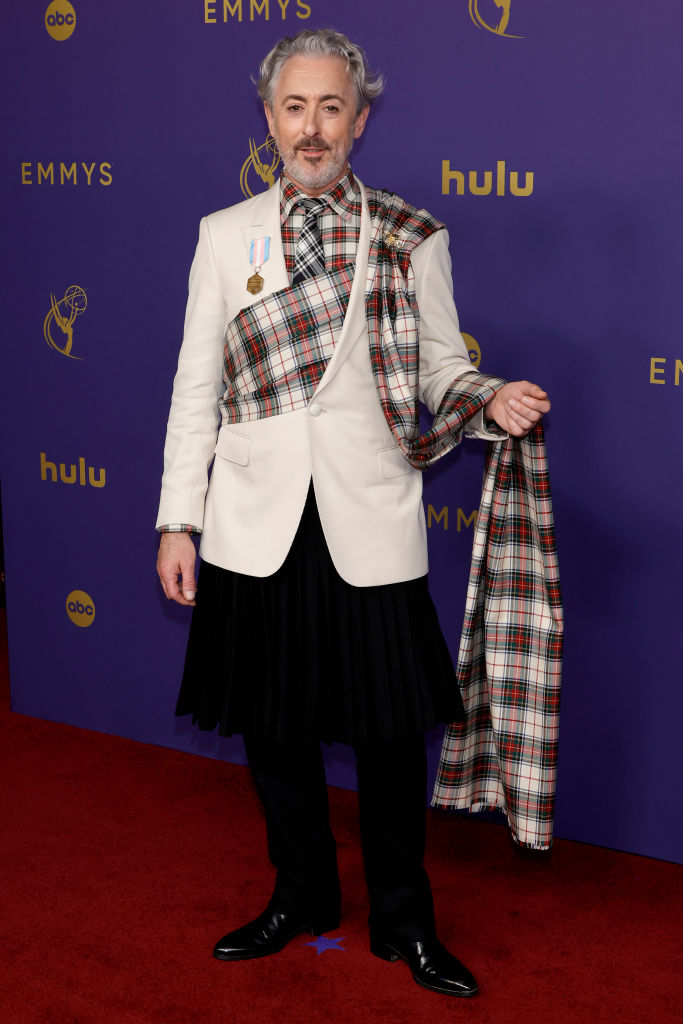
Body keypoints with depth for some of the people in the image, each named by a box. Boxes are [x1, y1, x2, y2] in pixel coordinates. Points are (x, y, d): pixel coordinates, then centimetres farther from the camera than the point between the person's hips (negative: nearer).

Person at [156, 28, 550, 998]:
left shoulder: (413, 238, 3)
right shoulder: (224, 236, 6)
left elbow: (442, 368, 6)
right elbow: (197, 386, 6)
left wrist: (492, 399, -16)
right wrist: (177, 521, 2)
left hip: (370, 524, -1)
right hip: (256, 527, 2)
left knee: (391, 733, 5)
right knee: (272, 726, 13)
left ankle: (402, 921, 27)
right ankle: (302, 896, 36)